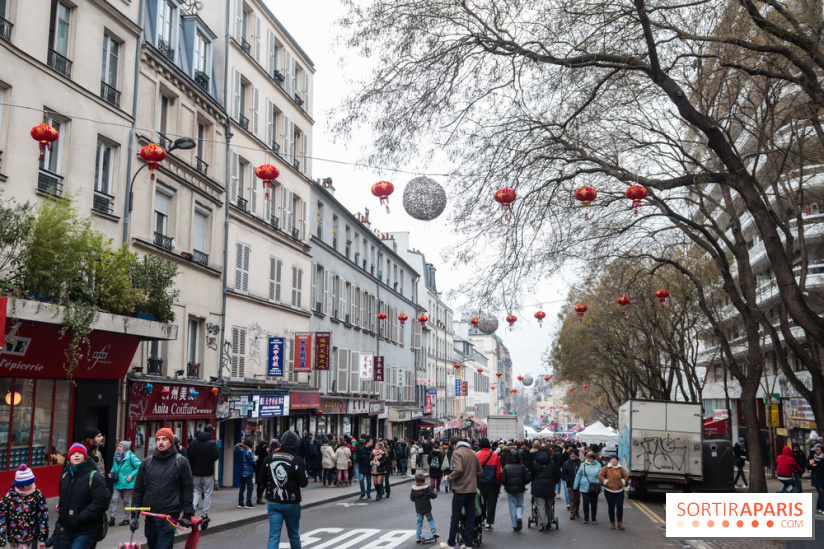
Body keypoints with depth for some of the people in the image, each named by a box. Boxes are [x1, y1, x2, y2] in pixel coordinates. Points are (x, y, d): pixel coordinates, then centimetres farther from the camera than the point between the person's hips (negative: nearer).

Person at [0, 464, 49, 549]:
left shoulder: (37, 495, -7)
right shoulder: (9, 496, -10)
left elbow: (43, 517, -2)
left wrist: (42, 538, 0)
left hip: (32, 536, 0)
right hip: (14, 536, 0)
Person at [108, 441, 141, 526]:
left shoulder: (130, 456, -12)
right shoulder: (116, 456, 6)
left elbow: (139, 467, -12)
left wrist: (131, 475, -16)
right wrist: (112, 473, 2)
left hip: (127, 483, -5)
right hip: (118, 483, 5)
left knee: (126, 501, 7)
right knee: (114, 499, -4)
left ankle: (126, 519, 18)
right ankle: (112, 518, 2)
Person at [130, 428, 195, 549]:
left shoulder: (181, 462, 1)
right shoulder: (147, 462, 9)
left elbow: (188, 489, 2)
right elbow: (138, 490, 13)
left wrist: (188, 514, 0)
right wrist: (134, 515, 8)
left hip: (169, 517, -4)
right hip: (150, 518, 4)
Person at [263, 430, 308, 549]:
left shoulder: (269, 458, -2)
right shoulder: (297, 461, -13)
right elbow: (304, 483, -11)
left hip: (273, 503, 2)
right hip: (291, 503, -2)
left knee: (274, 536, 0)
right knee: (294, 535, 16)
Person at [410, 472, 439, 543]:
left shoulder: (414, 488, -7)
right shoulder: (427, 487, -14)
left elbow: (412, 498, 0)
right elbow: (433, 495, -14)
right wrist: (435, 494, 7)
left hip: (418, 509, 2)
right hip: (427, 508, -2)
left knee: (419, 523, 11)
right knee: (430, 519, 19)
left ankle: (417, 538, 9)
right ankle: (434, 532, 8)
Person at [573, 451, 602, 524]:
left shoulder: (598, 465, 2)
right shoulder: (583, 465, 4)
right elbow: (578, 475, 8)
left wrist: (599, 486, 1)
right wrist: (575, 486, 6)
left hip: (595, 488, 0)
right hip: (585, 487, 0)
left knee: (594, 503, 8)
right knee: (585, 503, -1)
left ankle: (594, 518, 23)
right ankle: (586, 518, 13)